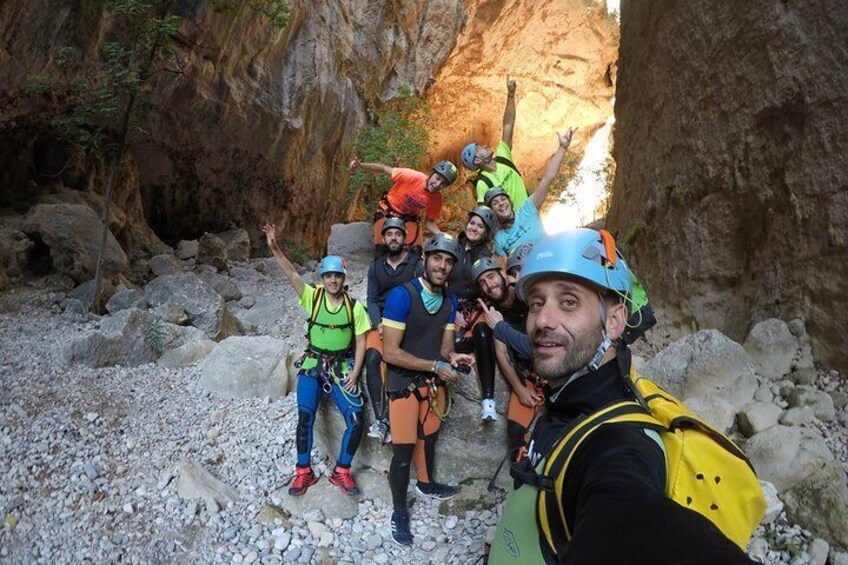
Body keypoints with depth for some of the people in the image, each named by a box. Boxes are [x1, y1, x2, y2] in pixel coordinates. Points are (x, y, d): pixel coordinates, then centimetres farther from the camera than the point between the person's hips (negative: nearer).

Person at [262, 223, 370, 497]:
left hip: (342, 369, 0)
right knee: (305, 417, -10)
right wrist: (274, 247, -29)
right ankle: (304, 472, 11)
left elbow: (361, 341, 0)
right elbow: (291, 273, -16)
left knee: (356, 421, -10)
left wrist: (355, 373, -8)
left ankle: (341, 472, 11)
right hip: (312, 366, 0)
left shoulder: (355, 307, -2)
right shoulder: (313, 297, -3)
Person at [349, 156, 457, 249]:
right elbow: (384, 169, -23)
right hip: (387, 211, -2)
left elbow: (429, 222, -7)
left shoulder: (436, 199, -20)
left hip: (409, 218, 3)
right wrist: (360, 165, -34)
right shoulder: (412, 177, -31)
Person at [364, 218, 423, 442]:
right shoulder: (375, 266, 13)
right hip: (382, 321, 3)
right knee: (372, 358, -24)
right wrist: (378, 324, -10)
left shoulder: (416, 264, 1)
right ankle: (381, 418, -21)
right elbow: (372, 300, 8)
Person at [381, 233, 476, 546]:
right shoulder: (401, 295, -24)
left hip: (434, 381, 6)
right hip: (404, 383, -6)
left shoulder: (450, 299, -5)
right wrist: (436, 366, -23)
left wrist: (453, 358, -22)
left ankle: (426, 483, 52)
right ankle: (399, 511, 23)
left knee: (429, 436, 25)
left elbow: (444, 345, 2)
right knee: (404, 450, 0)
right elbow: (391, 352, -25)